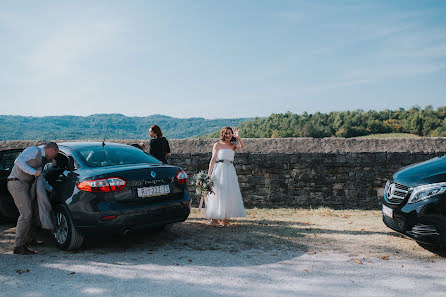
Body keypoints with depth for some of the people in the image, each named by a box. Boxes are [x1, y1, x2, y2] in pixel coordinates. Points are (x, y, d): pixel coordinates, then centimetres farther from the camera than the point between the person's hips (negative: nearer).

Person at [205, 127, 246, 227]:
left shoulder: (233, 145, 13)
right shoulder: (217, 145, 4)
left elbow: (242, 146, -7)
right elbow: (213, 159, -1)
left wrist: (237, 137, -19)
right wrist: (209, 173, -7)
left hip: (230, 171, 4)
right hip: (219, 170, -4)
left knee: (229, 195, 3)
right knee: (218, 194, -5)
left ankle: (225, 218, 11)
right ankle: (214, 218, 0)